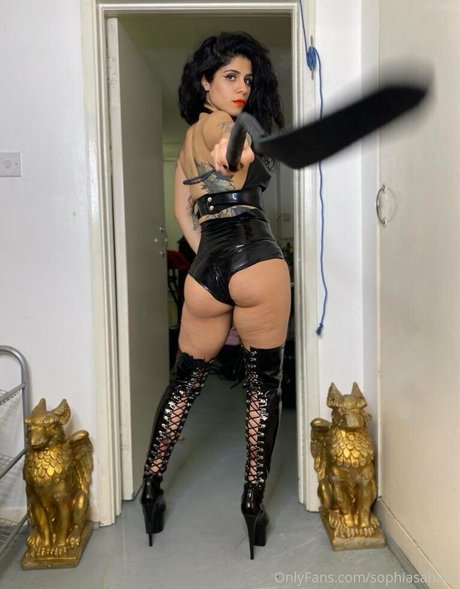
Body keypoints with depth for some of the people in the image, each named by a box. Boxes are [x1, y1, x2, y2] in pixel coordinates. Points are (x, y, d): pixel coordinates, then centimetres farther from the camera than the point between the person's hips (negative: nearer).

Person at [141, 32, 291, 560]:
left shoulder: (188, 138, 23)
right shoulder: (219, 122, 0)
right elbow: (232, 140, -27)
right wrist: (236, 146, -49)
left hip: (206, 272, 7)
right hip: (257, 263, -7)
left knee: (185, 380, 18)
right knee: (264, 383, 7)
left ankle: (151, 488, 28)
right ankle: (253, 502, 14)